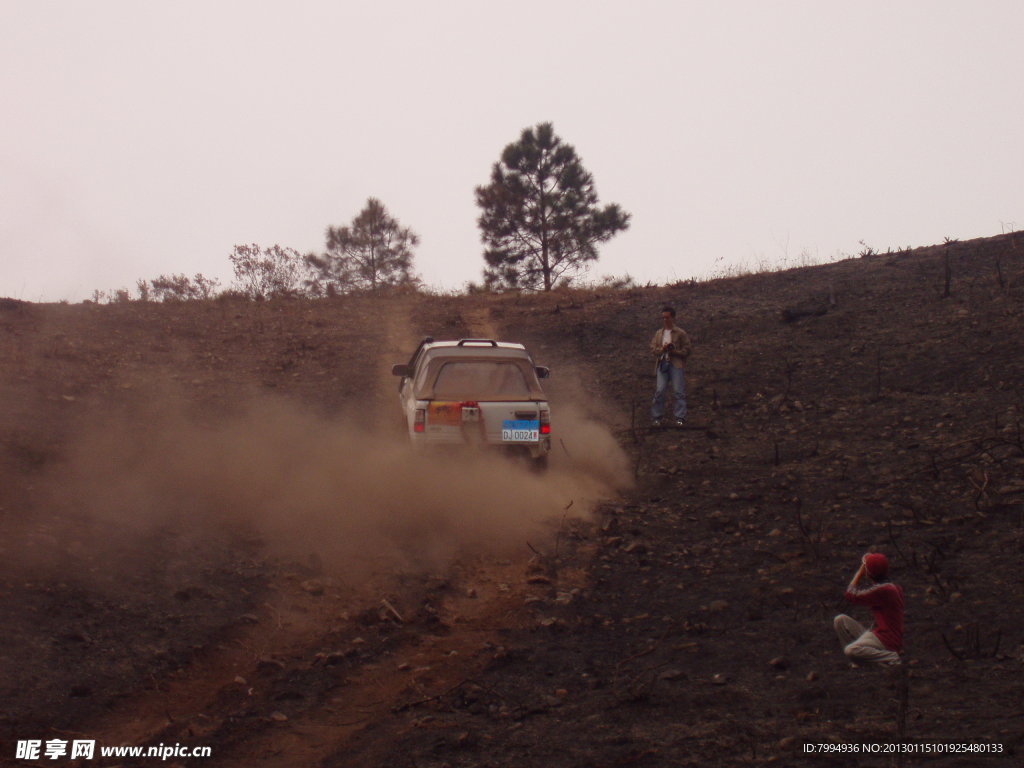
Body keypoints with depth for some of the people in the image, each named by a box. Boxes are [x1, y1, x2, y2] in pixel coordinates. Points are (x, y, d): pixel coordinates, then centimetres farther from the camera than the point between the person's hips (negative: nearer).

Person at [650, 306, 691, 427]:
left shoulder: (680, 333, 3)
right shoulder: (659, 333, 15)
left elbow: (686, 351, 1)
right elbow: (653, 348, 11)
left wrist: (674, 352, -14)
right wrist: (662, 349, -8)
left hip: (676, 364, -3)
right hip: (662, 363, 3)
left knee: (678, 392, -6)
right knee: (659, 391, -3)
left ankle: (680, 418, -3)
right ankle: (657, 417, 3)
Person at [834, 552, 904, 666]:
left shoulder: (882, 590, -21)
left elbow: (851, 595, -16)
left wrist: (860, 571, -7)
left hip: (887, 642, -10)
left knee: (850, 651, -33)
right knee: (840, 619, 5)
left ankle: (891, 658, -14)